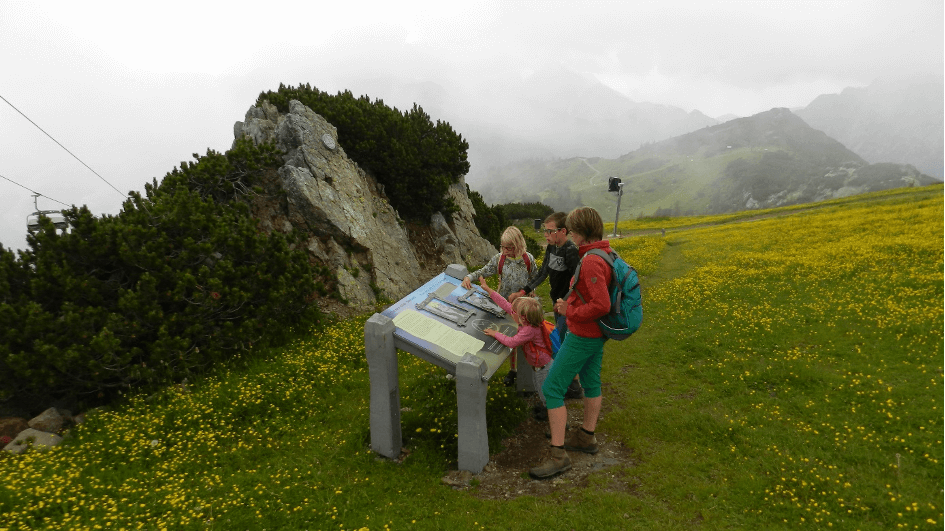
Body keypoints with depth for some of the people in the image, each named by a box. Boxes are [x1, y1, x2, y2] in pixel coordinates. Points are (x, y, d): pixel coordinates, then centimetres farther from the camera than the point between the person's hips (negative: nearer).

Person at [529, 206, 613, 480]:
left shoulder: (591, 262, -27)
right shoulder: (606, 253, 5)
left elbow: (602, 305, -32)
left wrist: (570, 312, -19)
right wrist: (569, 303, 8)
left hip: (583, 336, -10)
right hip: (596, 334, 10)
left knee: (552, 388, -4)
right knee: (591, 382, 21)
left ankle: (559, 455, 2)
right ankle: (586, 437, 38)